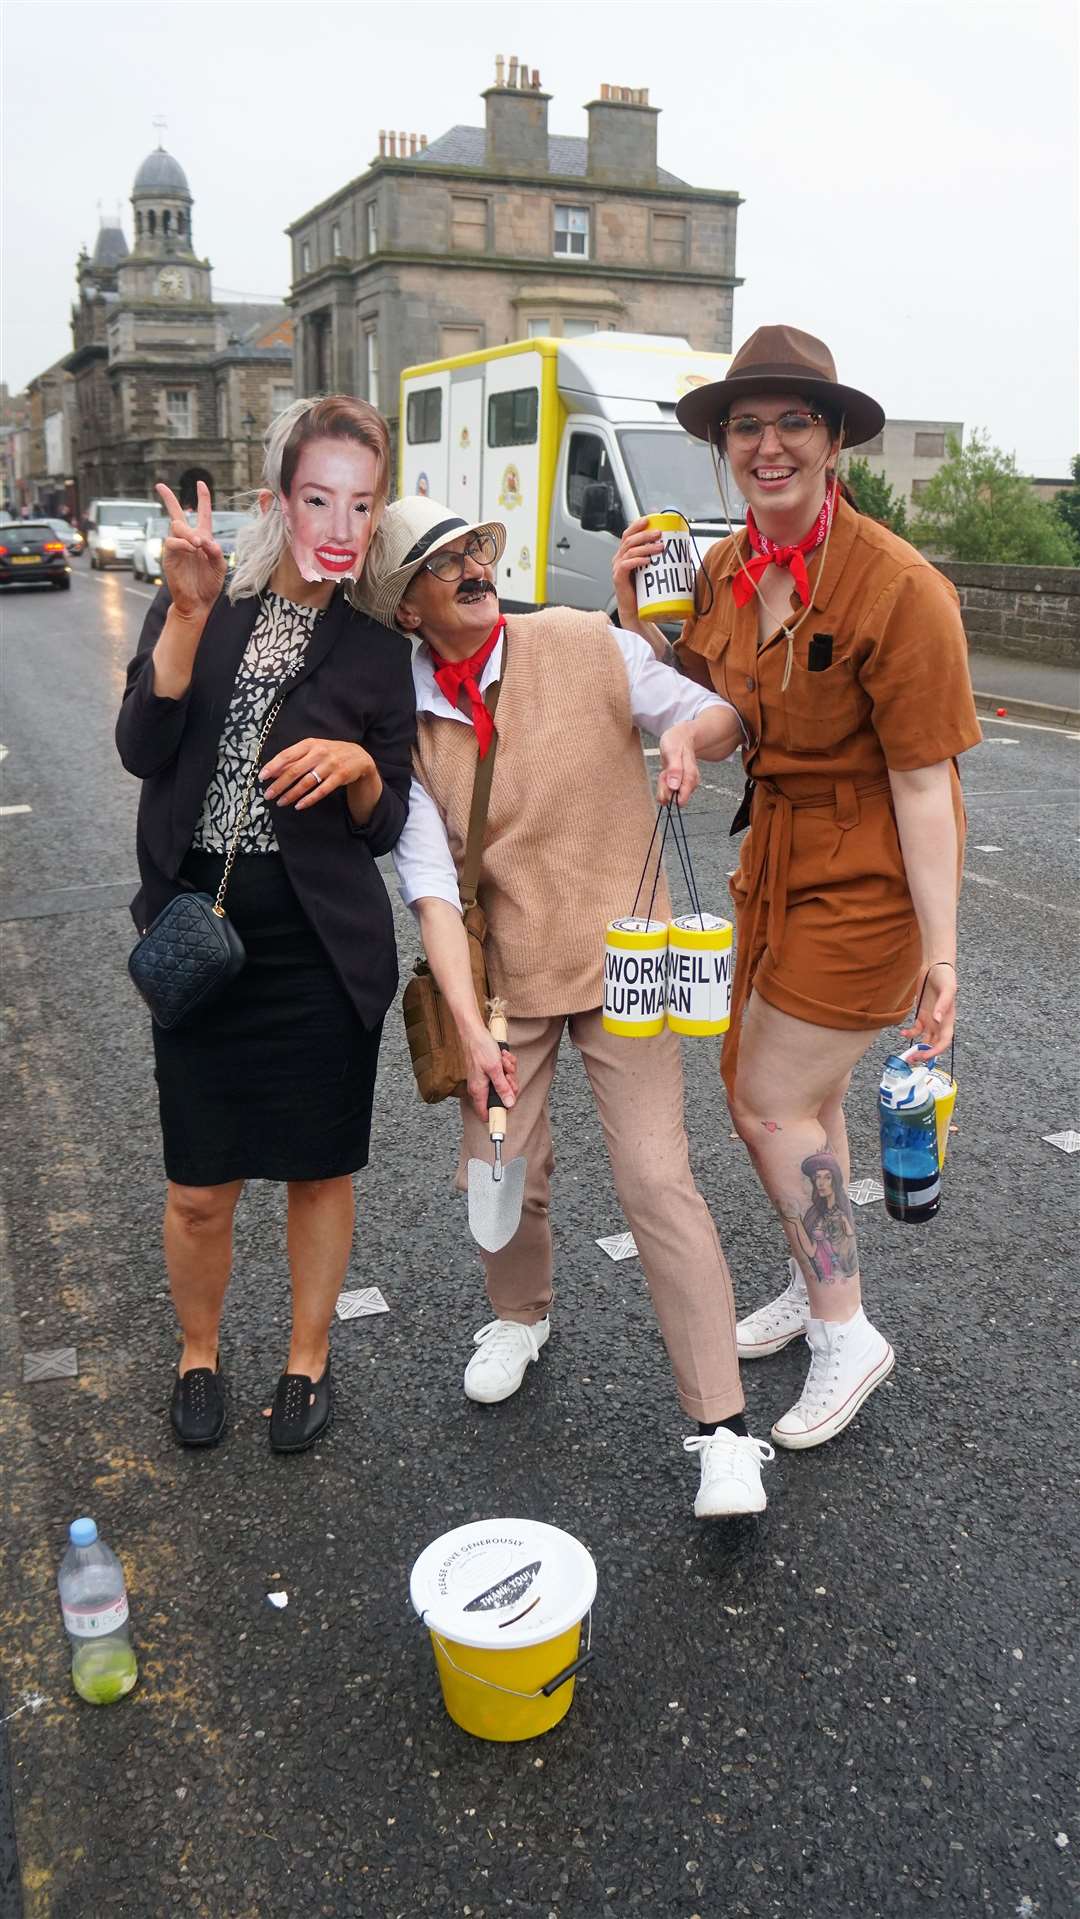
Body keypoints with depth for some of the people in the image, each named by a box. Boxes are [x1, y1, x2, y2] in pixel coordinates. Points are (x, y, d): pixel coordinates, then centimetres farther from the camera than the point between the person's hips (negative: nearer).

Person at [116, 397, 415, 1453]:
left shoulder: (377, 647, 2)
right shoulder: (194, 605, 3)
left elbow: (384, 827, 2)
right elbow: (143, 749, -13)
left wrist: (359, 765, -18)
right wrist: (191, 611, -21)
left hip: (324, 949, 0)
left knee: (321, 1169, 12)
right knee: (199, 1188, 7)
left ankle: (308, 1358, 35)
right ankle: (198, 1354, 35)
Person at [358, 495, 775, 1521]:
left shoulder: (589, 647, -6)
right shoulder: (404, 718, -3)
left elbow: (719, 712, 3)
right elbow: (430, 884, -10)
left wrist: (690, 735, -23)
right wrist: (470, 1027, -19)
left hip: (619, 955, -2)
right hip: (499, 973, 2)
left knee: (657, 1178, -9)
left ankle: (723, 1427, 1)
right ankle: (520, 1315, 40)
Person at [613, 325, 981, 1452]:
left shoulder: (897, 587, -22)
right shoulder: (727, 570, 0)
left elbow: (923, 781, -22)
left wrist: (941, 953, -20)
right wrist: (632, 616, -5)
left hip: (865, 881, -8)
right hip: (776, 861, 8)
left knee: (774, 1106, 0)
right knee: (795, 1095, 20)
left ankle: (846, 1333, 22)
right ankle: (814, 1289, 43)